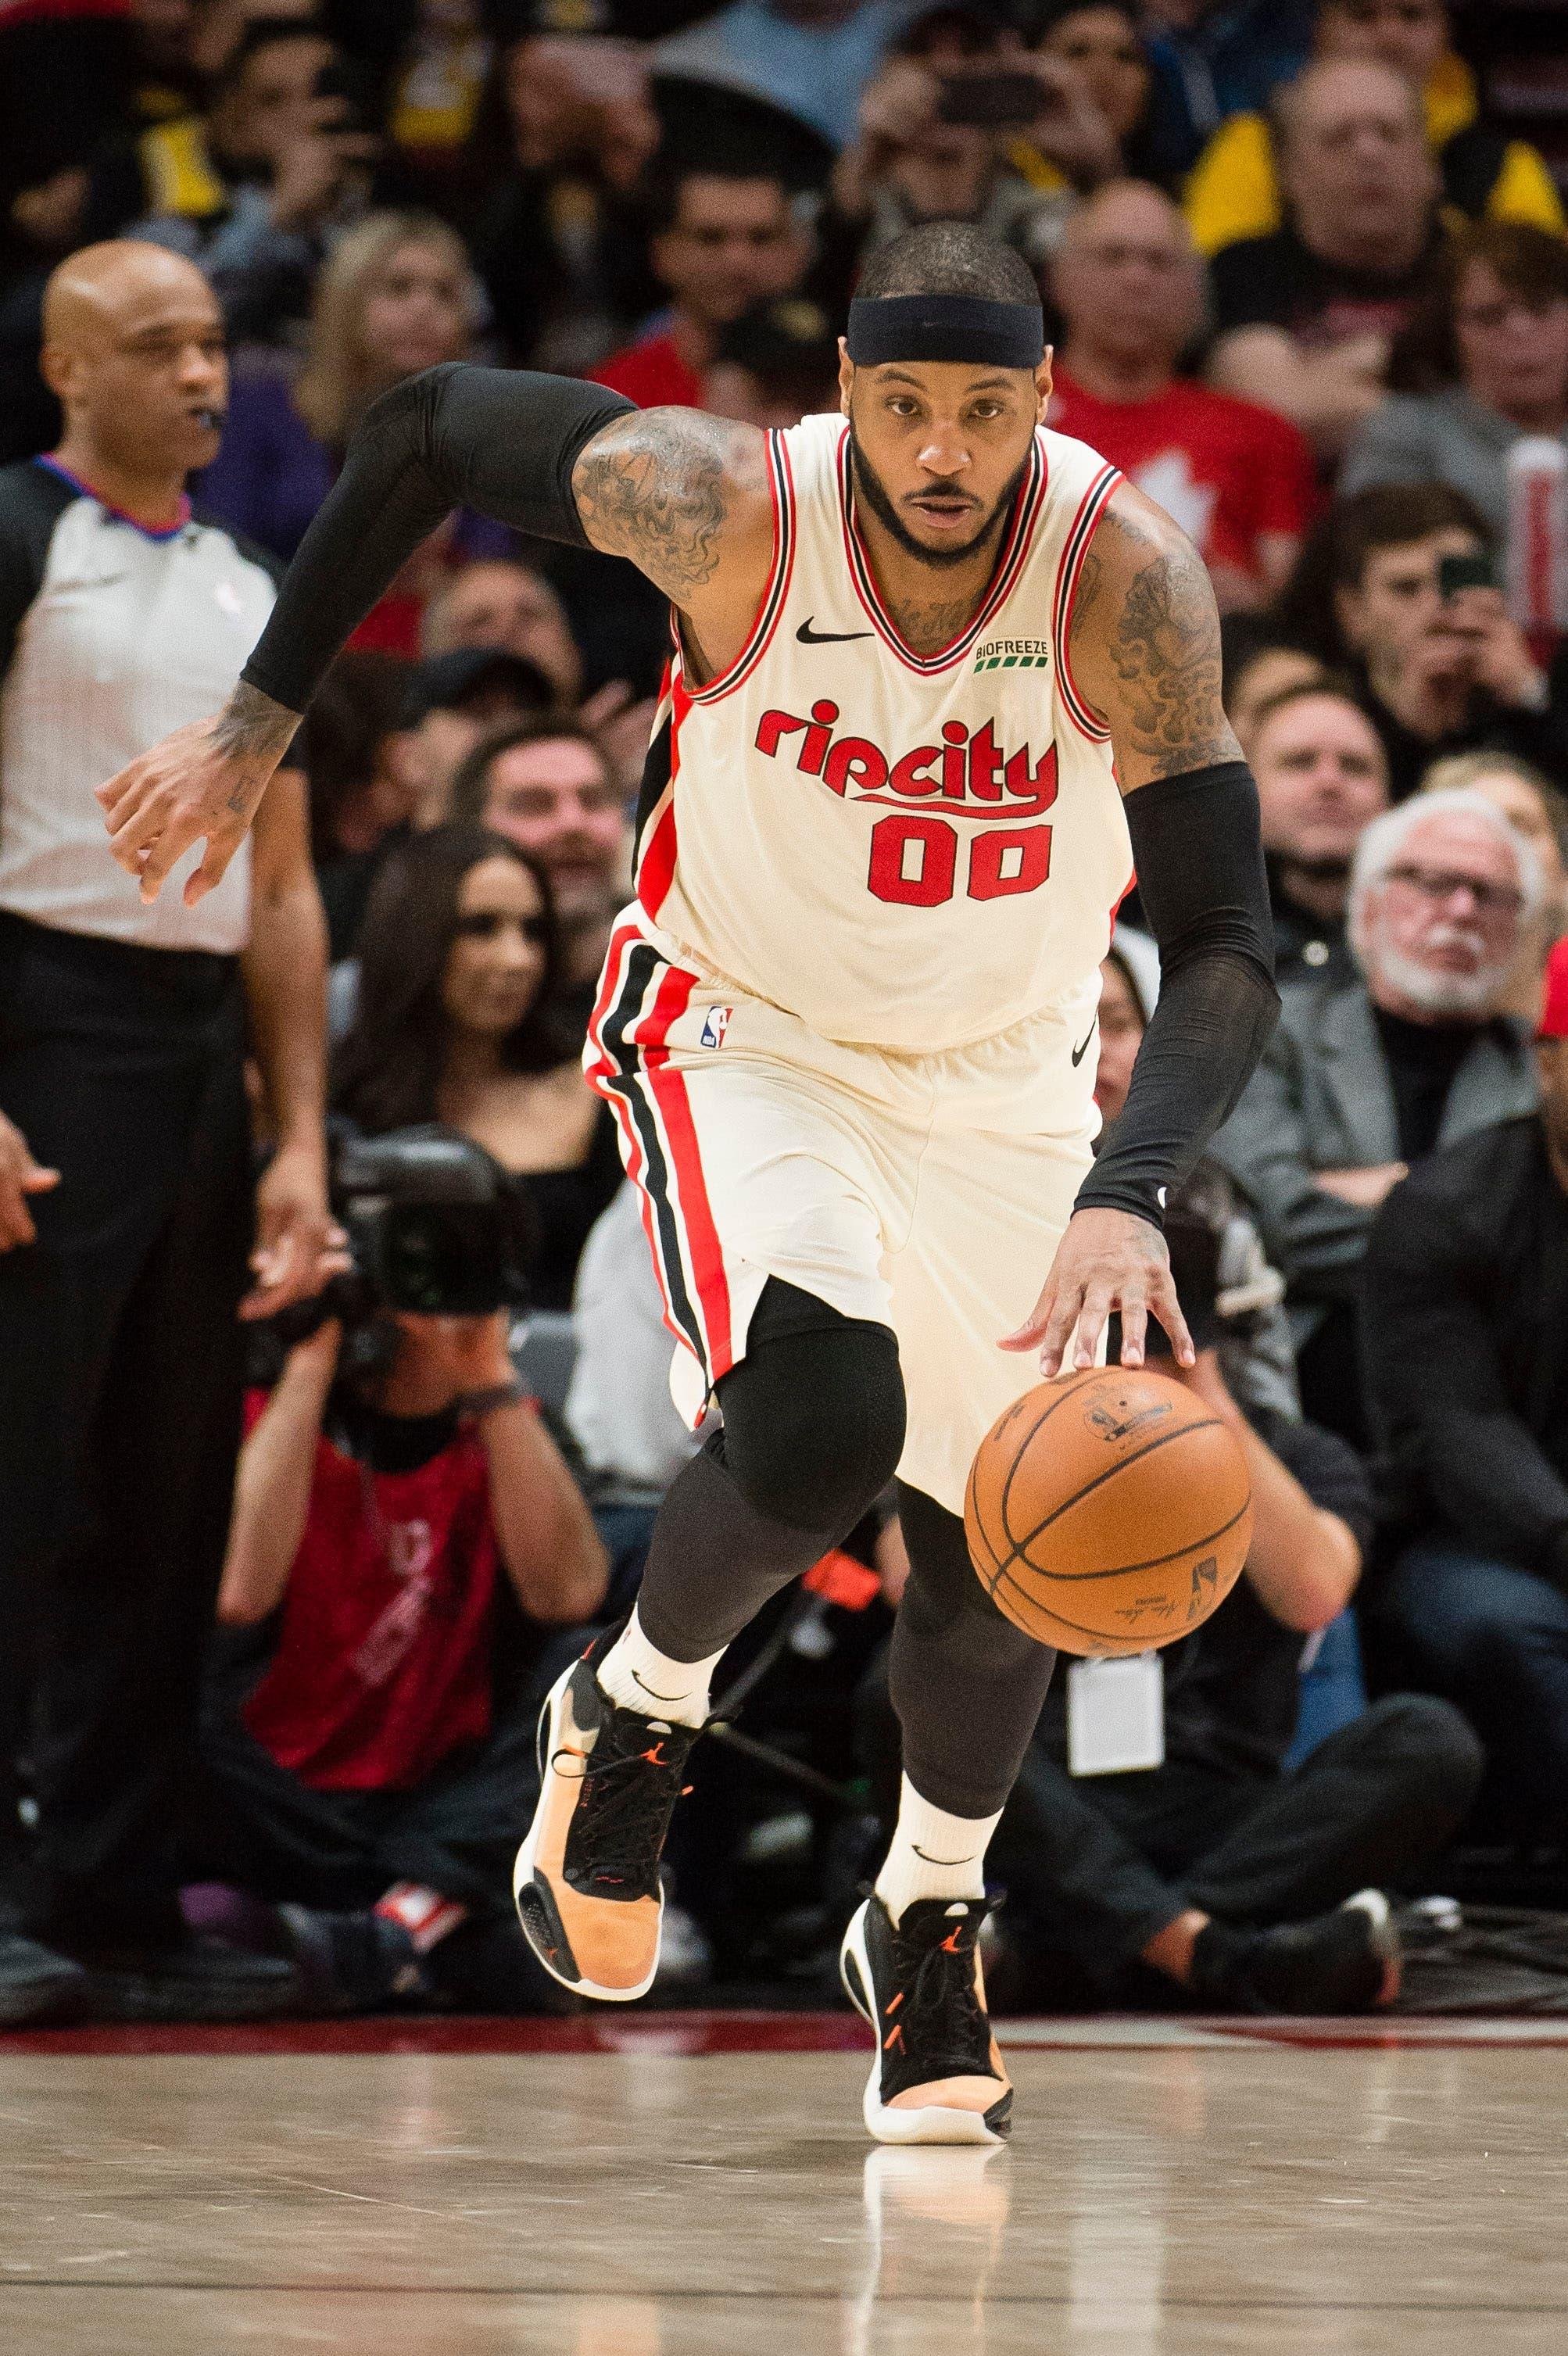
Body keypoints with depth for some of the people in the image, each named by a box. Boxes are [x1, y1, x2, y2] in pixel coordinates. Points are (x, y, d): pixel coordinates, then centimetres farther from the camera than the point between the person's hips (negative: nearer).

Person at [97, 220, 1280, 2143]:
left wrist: (1129, 1194, -46)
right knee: (818, 1423, -28)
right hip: (744, 1033, -2)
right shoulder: (730, 506, -27)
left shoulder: (1125, 576, -28)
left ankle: (927, 1925, 37)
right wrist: (260, 721, -5)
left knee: (995, 1556, 8)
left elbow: (1224, 943, -28)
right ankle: (631, 1713, 4)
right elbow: (431, 425, -9)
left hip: (997, 1079, 2)